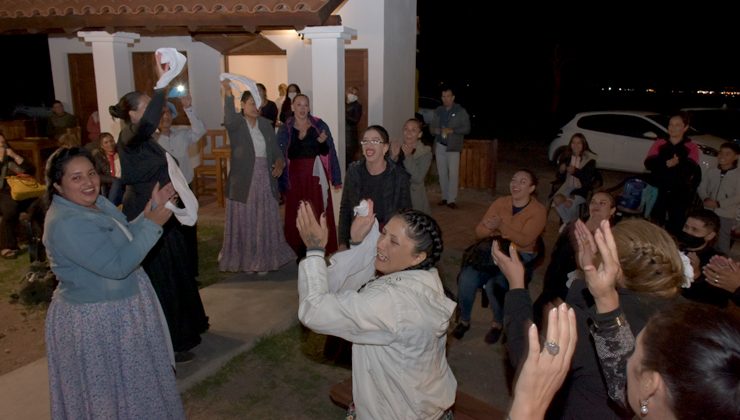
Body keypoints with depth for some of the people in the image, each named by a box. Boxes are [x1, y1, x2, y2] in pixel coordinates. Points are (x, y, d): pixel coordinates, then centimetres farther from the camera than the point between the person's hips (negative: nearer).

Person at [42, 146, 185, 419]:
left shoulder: (96, 202, 2)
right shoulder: (66, 224, -27)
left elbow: (125, 238, 9)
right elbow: (117, 265, -30)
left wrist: (152, 208, -1)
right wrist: (152, 224, -27)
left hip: (120, 309, 9)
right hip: (96, 322, -9)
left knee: (128, 382, 27)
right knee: (109, 390, 12)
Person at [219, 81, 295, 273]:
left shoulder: (265, 123, 9)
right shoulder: (236, 123, -4)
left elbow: (275, 148, 12)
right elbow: (228, 120, -28)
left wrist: (280, 162, -8)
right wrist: (228, 95, -37)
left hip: (265, 180, 4)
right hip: (243, 180, -4)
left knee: (265, 221, 8)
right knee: (244, 221, 5)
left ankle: (263, 259, 21)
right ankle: (245, 260, 18)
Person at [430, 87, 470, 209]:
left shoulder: (461, 111, 2)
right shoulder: (438, 111, 13)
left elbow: (467, 128, -2)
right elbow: (432, 127, 18)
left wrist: (452, 131, -15)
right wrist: (435, 130, -7)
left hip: (453, 147, -4)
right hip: (440, 146, 4)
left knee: (453, 174, -9)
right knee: (442, 173, 6)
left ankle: (451, 200, -6)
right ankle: (444, 197, 16)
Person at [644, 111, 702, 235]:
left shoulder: (691, 147, 2)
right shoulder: (659, 143, 6)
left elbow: (692, 168, -14)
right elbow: (648, 163, -8)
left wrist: (679, 163, -36)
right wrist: (665, 163, -27)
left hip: (680, 193, -1)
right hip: (658, 190, 1)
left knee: (675, 226, 3)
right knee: (654, 223, 3)